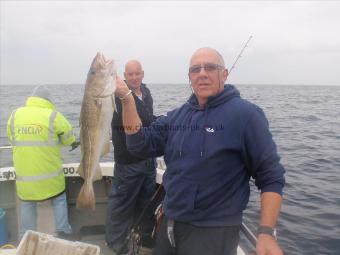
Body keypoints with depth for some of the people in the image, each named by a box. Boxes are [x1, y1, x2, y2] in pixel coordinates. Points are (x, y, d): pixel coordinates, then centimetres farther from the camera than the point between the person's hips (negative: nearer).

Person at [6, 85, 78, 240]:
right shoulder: (53, 116, -11)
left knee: (27, 205, 18)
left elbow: (11, 139, 12)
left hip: (24, 174, 3)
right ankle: (64, 233, 22)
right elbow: (69, 139, -3)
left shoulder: (14, 115, 0)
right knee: (59, 200, 17)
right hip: (50, 173, -3)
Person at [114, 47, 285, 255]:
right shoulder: (177, 116, 6)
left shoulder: (246, 114, -13)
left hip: (214, 232, -5)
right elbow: (141, 145, 0)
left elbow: (271, 177, -13)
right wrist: (127, 99, -10)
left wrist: (267, 232, -21)